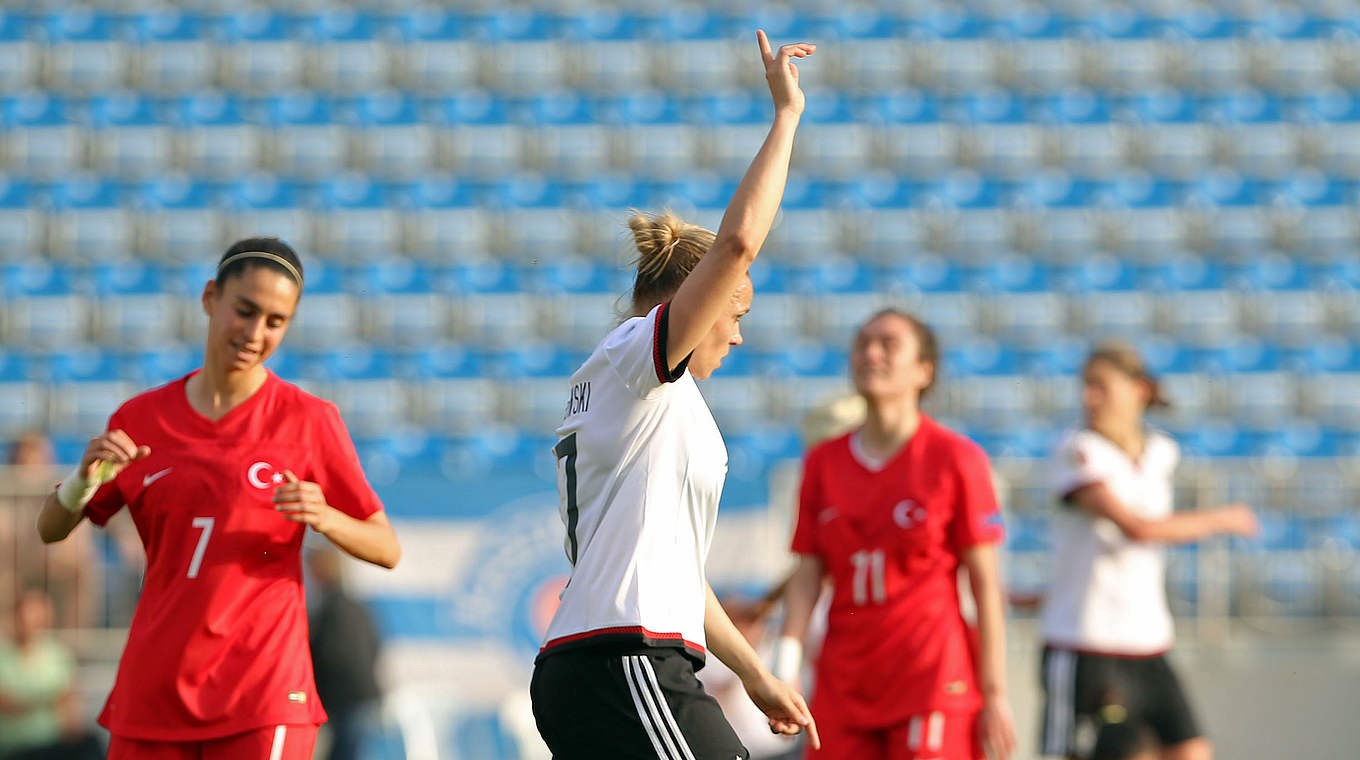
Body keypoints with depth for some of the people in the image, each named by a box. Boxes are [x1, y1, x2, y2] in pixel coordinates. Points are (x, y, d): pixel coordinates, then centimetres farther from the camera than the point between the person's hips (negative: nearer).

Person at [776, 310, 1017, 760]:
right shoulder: (823, 463, 10)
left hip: (931, 682, -4)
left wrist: (994, 692, -6)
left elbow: (985, 583, -2)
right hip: (844, 684, 4)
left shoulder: (956, 458, -2)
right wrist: (785, 665, -6)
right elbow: (808, 573, 8)